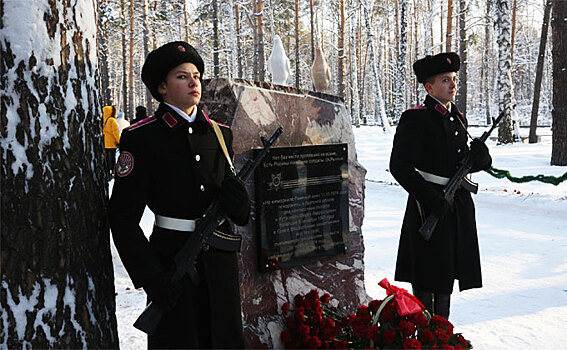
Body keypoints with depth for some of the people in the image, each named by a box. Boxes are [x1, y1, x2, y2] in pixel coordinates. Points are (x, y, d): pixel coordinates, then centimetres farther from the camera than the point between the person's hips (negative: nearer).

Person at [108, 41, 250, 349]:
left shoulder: (220, 134, 10)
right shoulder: (141, 138, -6)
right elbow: (123, 218, -8)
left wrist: (238, 201, -8)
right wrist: (151, 277, -15)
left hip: (221, 261, 5)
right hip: (170, 262, -5)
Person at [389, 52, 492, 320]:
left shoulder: (458, 118, 13)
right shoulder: (415, 119, -11)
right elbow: (399, 167, -17)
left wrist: (480, 157, -4)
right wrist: (431, 198, -21)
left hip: (458, 207, 8)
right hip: (429, 207, -8)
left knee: (447, 274, 17)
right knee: (427, 278, -1)